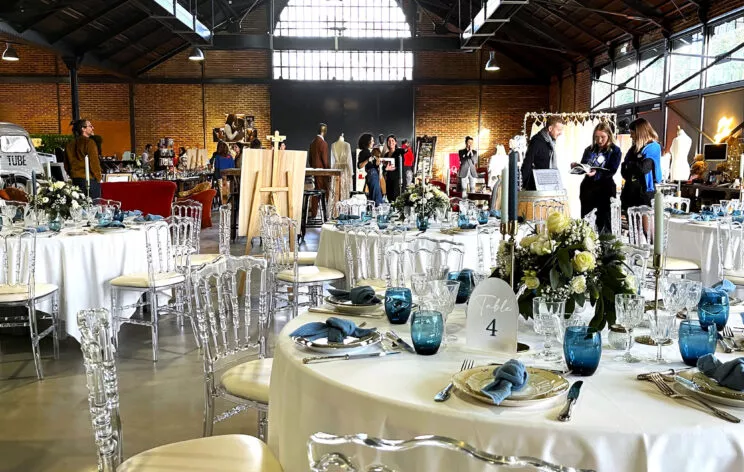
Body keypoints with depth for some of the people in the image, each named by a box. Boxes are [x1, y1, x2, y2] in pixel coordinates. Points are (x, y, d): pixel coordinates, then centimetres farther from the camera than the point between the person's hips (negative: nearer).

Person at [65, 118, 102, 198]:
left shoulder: (70, 145, 11)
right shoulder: (89, 143, -9)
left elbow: (66, 165, 15)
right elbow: (94, 162, -11)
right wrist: (98, 178, -1)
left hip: (75, 180, 7)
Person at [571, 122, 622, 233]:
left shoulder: (615, 151, -2)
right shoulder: (589, 149, 11)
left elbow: (611, 171, -13)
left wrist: (596, 173, -29)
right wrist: (576, 166, -7)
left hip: (605, 188, -5)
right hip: (587, 186, 5)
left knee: (604, 222, 1)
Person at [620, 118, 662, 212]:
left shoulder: (653, 147, -5)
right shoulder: (634, 148, 16)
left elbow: (643, 168, -19)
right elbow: (623, 170, 10)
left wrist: (629, 165, -3)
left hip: (644, 193, -7)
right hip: (630, 192, 7)